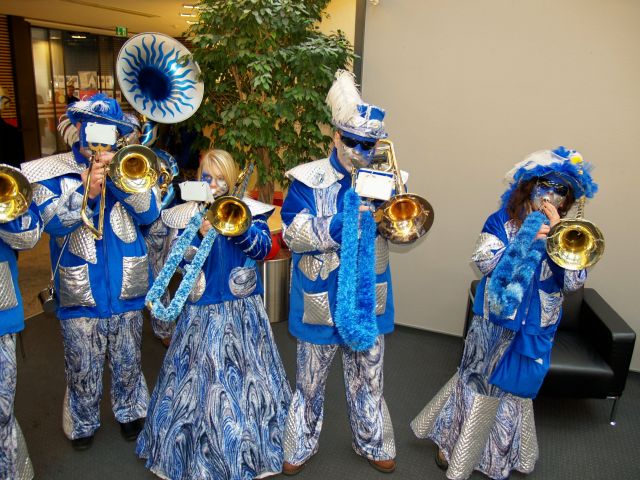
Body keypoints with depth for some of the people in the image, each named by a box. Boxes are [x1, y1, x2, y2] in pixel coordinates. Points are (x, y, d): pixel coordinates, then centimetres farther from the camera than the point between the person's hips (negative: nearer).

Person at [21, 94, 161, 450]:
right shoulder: (52, 172, 0)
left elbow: (150, 212, -9)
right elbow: (51, 221, -13)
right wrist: (86, 189, -26)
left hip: (127, 288, 1)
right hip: (80, 291, -1)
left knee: (128, 363, 16)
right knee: (83, 368, 11)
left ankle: (129, 412, 39)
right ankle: (83, 422, 36)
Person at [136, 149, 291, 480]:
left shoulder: (247, 209, 0)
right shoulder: (186, 214, 3)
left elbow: (262, 248, -13)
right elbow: (178, 261, -4)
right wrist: (200, 234, -20)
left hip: (242, 309, 0)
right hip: (201, 310, 1)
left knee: (245, 374, 9)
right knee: (197, 376, 7)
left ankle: (248, 451, 29)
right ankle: (196, 453, 27)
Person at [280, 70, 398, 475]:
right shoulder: (308, 179, -9)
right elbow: (292, 234, -18)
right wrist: (342, 223, -28)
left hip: (368, 300, 3)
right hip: (322, 301, -2)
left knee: (368, 381, 19)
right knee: (310, 381, 17)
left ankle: (373, 444, 42)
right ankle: (300, 446, 39)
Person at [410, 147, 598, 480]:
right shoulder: (502, 221, -7)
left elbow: (574, 282, -11)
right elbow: (484, 261, -18)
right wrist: (529, 237, -23)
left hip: (535, 328, 3)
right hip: (495, 321, -2)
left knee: (514, 387, 16)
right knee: (479, 380, 12)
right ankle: (452, 441, 35)